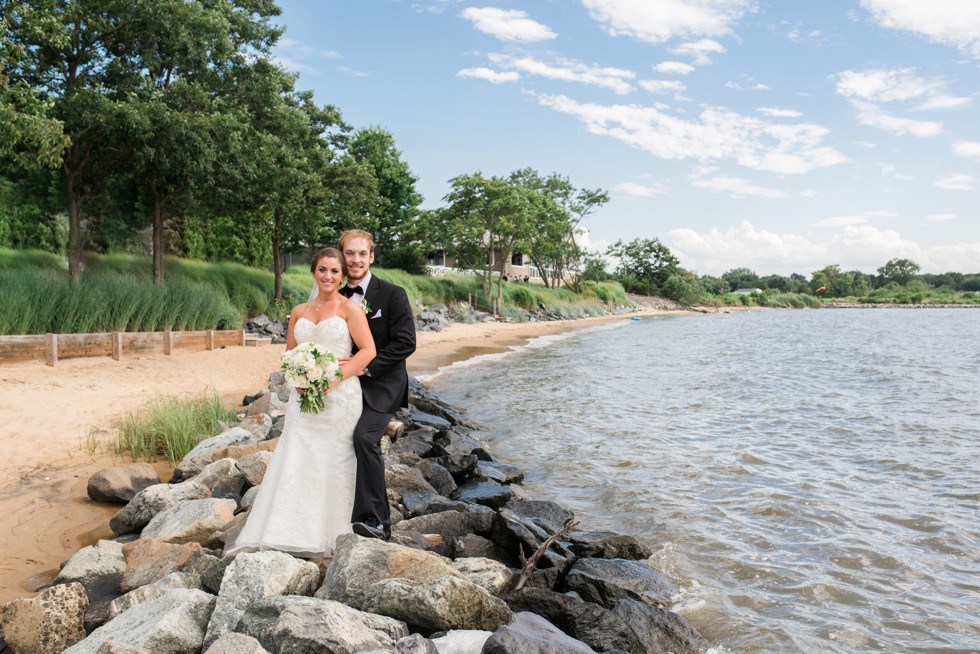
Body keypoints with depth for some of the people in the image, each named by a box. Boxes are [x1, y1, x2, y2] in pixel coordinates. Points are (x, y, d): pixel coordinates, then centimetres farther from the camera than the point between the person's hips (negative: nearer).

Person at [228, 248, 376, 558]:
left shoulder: (349, 308, -1)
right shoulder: (299, 312, 14)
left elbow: (368, 350, -9)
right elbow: (289, 354, 17)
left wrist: (333, 379, -16)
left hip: (340, 397, -4)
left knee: (333, 466, 1)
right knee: (294, 463, 0)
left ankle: (331, 540, 13)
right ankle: (290, 535, 8)